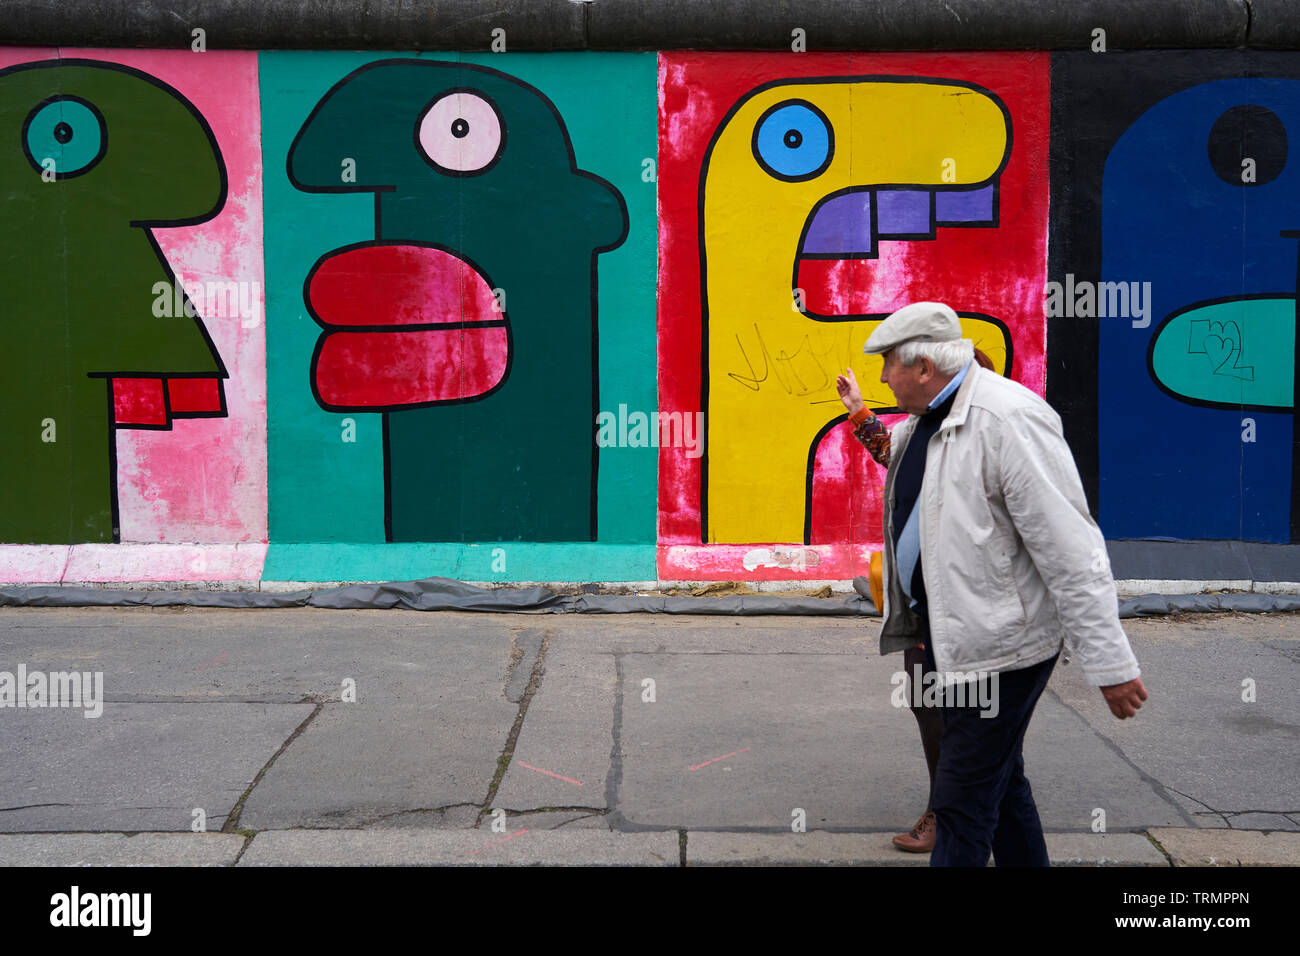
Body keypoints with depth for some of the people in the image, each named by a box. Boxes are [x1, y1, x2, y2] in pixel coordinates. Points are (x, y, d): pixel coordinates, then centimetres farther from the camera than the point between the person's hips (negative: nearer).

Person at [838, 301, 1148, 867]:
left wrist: (1110, 664, -24)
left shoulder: (1008, 418, -23)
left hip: (999, 645, -9)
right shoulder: (922, 422, 7)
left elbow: (1071, 550, -25)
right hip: (948, 635, 9)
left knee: (963, 803, -4)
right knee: (1002, 784, 21)